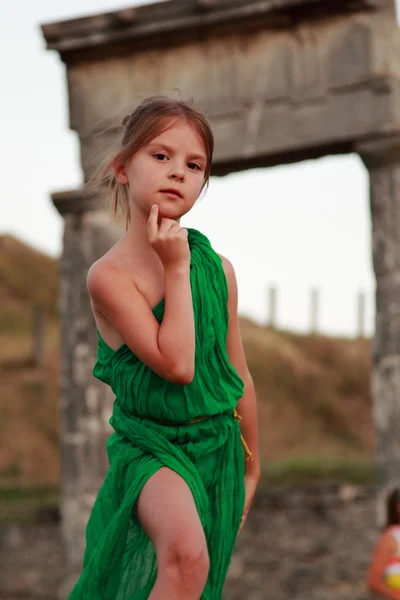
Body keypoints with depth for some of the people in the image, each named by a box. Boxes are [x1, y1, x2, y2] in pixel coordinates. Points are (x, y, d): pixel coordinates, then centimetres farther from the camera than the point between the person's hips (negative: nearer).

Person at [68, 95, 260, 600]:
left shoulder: (218, 269, 2)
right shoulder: (110, 274, -15)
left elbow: (238, 375, 12)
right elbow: (176, 364, -23)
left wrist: (250, 466, 19)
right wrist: (176, 270, -19)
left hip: (218, 445, 6)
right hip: (151, 445, -6)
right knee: (185, 553, -33)